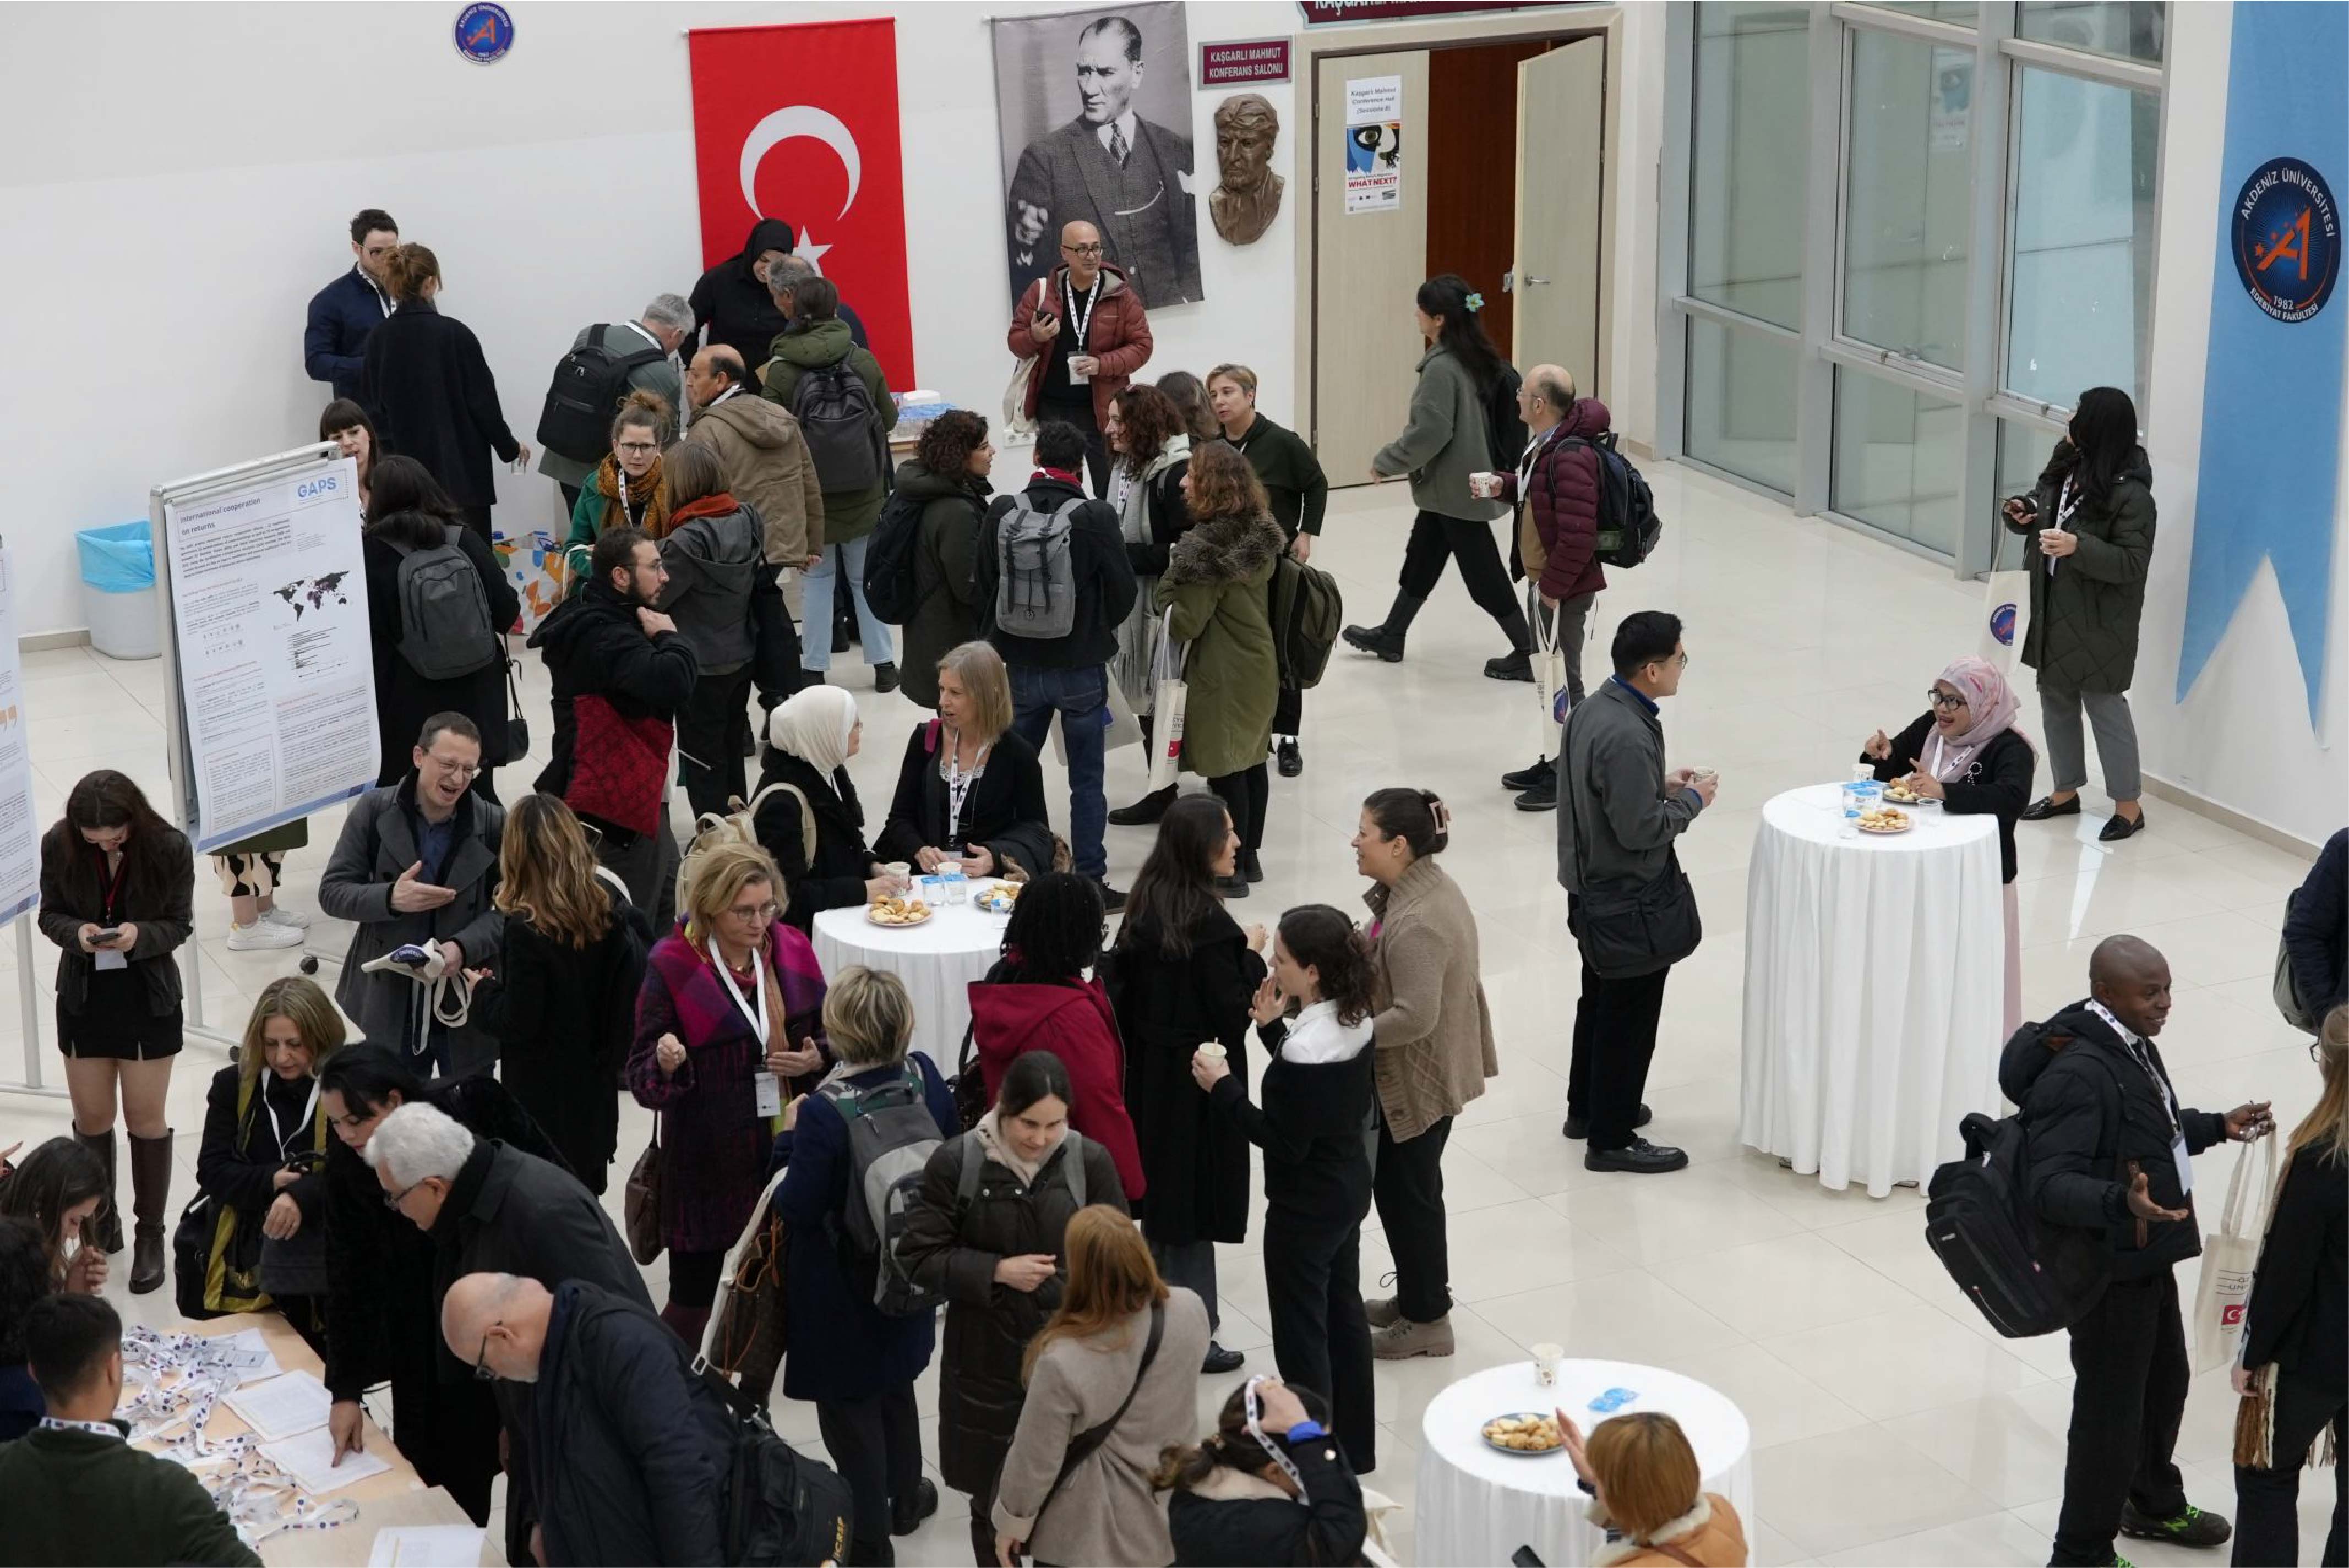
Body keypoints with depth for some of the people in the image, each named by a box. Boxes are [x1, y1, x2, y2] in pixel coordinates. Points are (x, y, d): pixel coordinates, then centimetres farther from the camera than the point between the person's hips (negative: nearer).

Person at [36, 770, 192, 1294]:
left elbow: (179, 923, -7)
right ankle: (101, 1223, 31)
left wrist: (140, 935, -28)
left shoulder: (169, 848, -18)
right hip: (83, 995, 2)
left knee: (146, 1117, 3)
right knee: (91, 1118, 11)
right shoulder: (59, 846, -13)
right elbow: (51, 915, -1)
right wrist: (77, 932, -23)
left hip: (149, 996, -2)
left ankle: (150, 1236, 15)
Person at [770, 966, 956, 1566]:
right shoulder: (925, 1078, -13)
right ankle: (905, 1498, 48)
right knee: (895, 1383, 29)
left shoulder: (823, 1114, -31)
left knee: (850, 1406, 11)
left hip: (842, 1293, -6)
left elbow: (797, 1208, -24)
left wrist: (789, 1138, -10)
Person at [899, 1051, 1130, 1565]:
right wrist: (996, 1272, -18)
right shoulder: (956, 1163, -11)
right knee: (992, 1502, 14)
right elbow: (920, 1256, -6)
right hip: (986, 1361, 0)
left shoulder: (1090, 1161, -8)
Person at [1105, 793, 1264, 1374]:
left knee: (1163, 1194, 19)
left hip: (1149, 1071, 8)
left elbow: (1120, 986, 7)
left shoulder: (1147, 907, 1)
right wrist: (1252, 954, -9)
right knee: (1195, 1202, 3)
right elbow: (1234, 1013, -22)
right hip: (1195, 1080, -8)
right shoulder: (1208, 923, -23)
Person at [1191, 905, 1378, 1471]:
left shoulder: (1305, 1052, -30)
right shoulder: (1355, 1022, -4)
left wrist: (1224, 1090, -19)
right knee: (1343, 1313, 21)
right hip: (1349, 1190, 9)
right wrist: (1274, 1030, 2)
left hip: (1305, 1209, -9)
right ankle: (1355, 1449, 35)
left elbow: (1284, 1143, -24)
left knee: (1301, 1331, 5)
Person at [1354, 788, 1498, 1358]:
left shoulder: (1416, 924, -30)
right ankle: (1416, 1296, 38)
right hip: (1435, 1071, 10)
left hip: (1418, 1081, -10)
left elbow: (1414, 1016, -31)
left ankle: (1427, 1320, 20)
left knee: (1408, 1193, 6)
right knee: (1408, 1188, 22)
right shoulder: (1427, 885, 1)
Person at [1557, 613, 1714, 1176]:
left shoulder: (1594, 708, 0)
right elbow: (1640, 830, -28)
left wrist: (1662, 783, 7)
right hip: (1629, 899, -10)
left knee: (1601, 1000, 24)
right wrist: (1691, 799, -13)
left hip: (1593, 887, 10)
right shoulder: (1628, 736, -30)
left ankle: (1587, 1108, 40)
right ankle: (1611, 1139, 15)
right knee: (1629, 1016, 4)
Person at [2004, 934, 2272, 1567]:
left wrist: (2218, 1126, 12)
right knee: (2110, 1409, 2)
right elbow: (2048, 1184, -32)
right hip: (2107, 1270, -10)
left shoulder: (2131, 1045, 2)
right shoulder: (2076, 1074, -29)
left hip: (2147, 1255, 10)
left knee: (2165, 1380, 28)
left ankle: (2154, 1504, 51)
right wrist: (2121, 1202, -46)